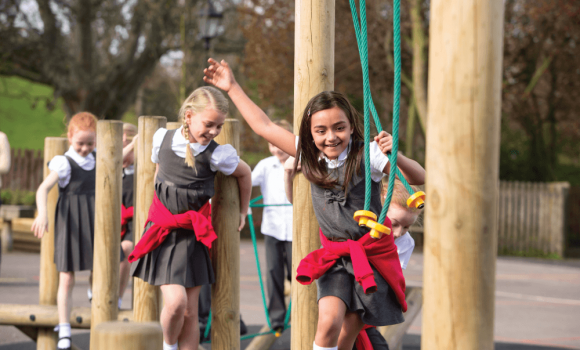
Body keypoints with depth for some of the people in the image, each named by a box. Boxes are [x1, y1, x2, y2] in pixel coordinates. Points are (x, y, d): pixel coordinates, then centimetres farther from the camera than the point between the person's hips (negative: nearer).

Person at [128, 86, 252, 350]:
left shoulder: (217, 155, -10)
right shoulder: (163, 138, -4)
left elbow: (245, 174, 10)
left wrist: (242, 212, 21)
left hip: (192, 234, 0)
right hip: (162, 232, 0)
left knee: (190, 311, 2)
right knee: (176, 301, -17)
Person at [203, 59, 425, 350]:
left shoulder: (366, 156, -13)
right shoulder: (310, 156, 1)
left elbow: (419, 178, -21)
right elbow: (264, 126, 9)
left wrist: (396, 157, -41)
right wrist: (233, 88, 12)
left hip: (372, 255, -2)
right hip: (334, 257, 2)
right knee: (329, 322, -21)